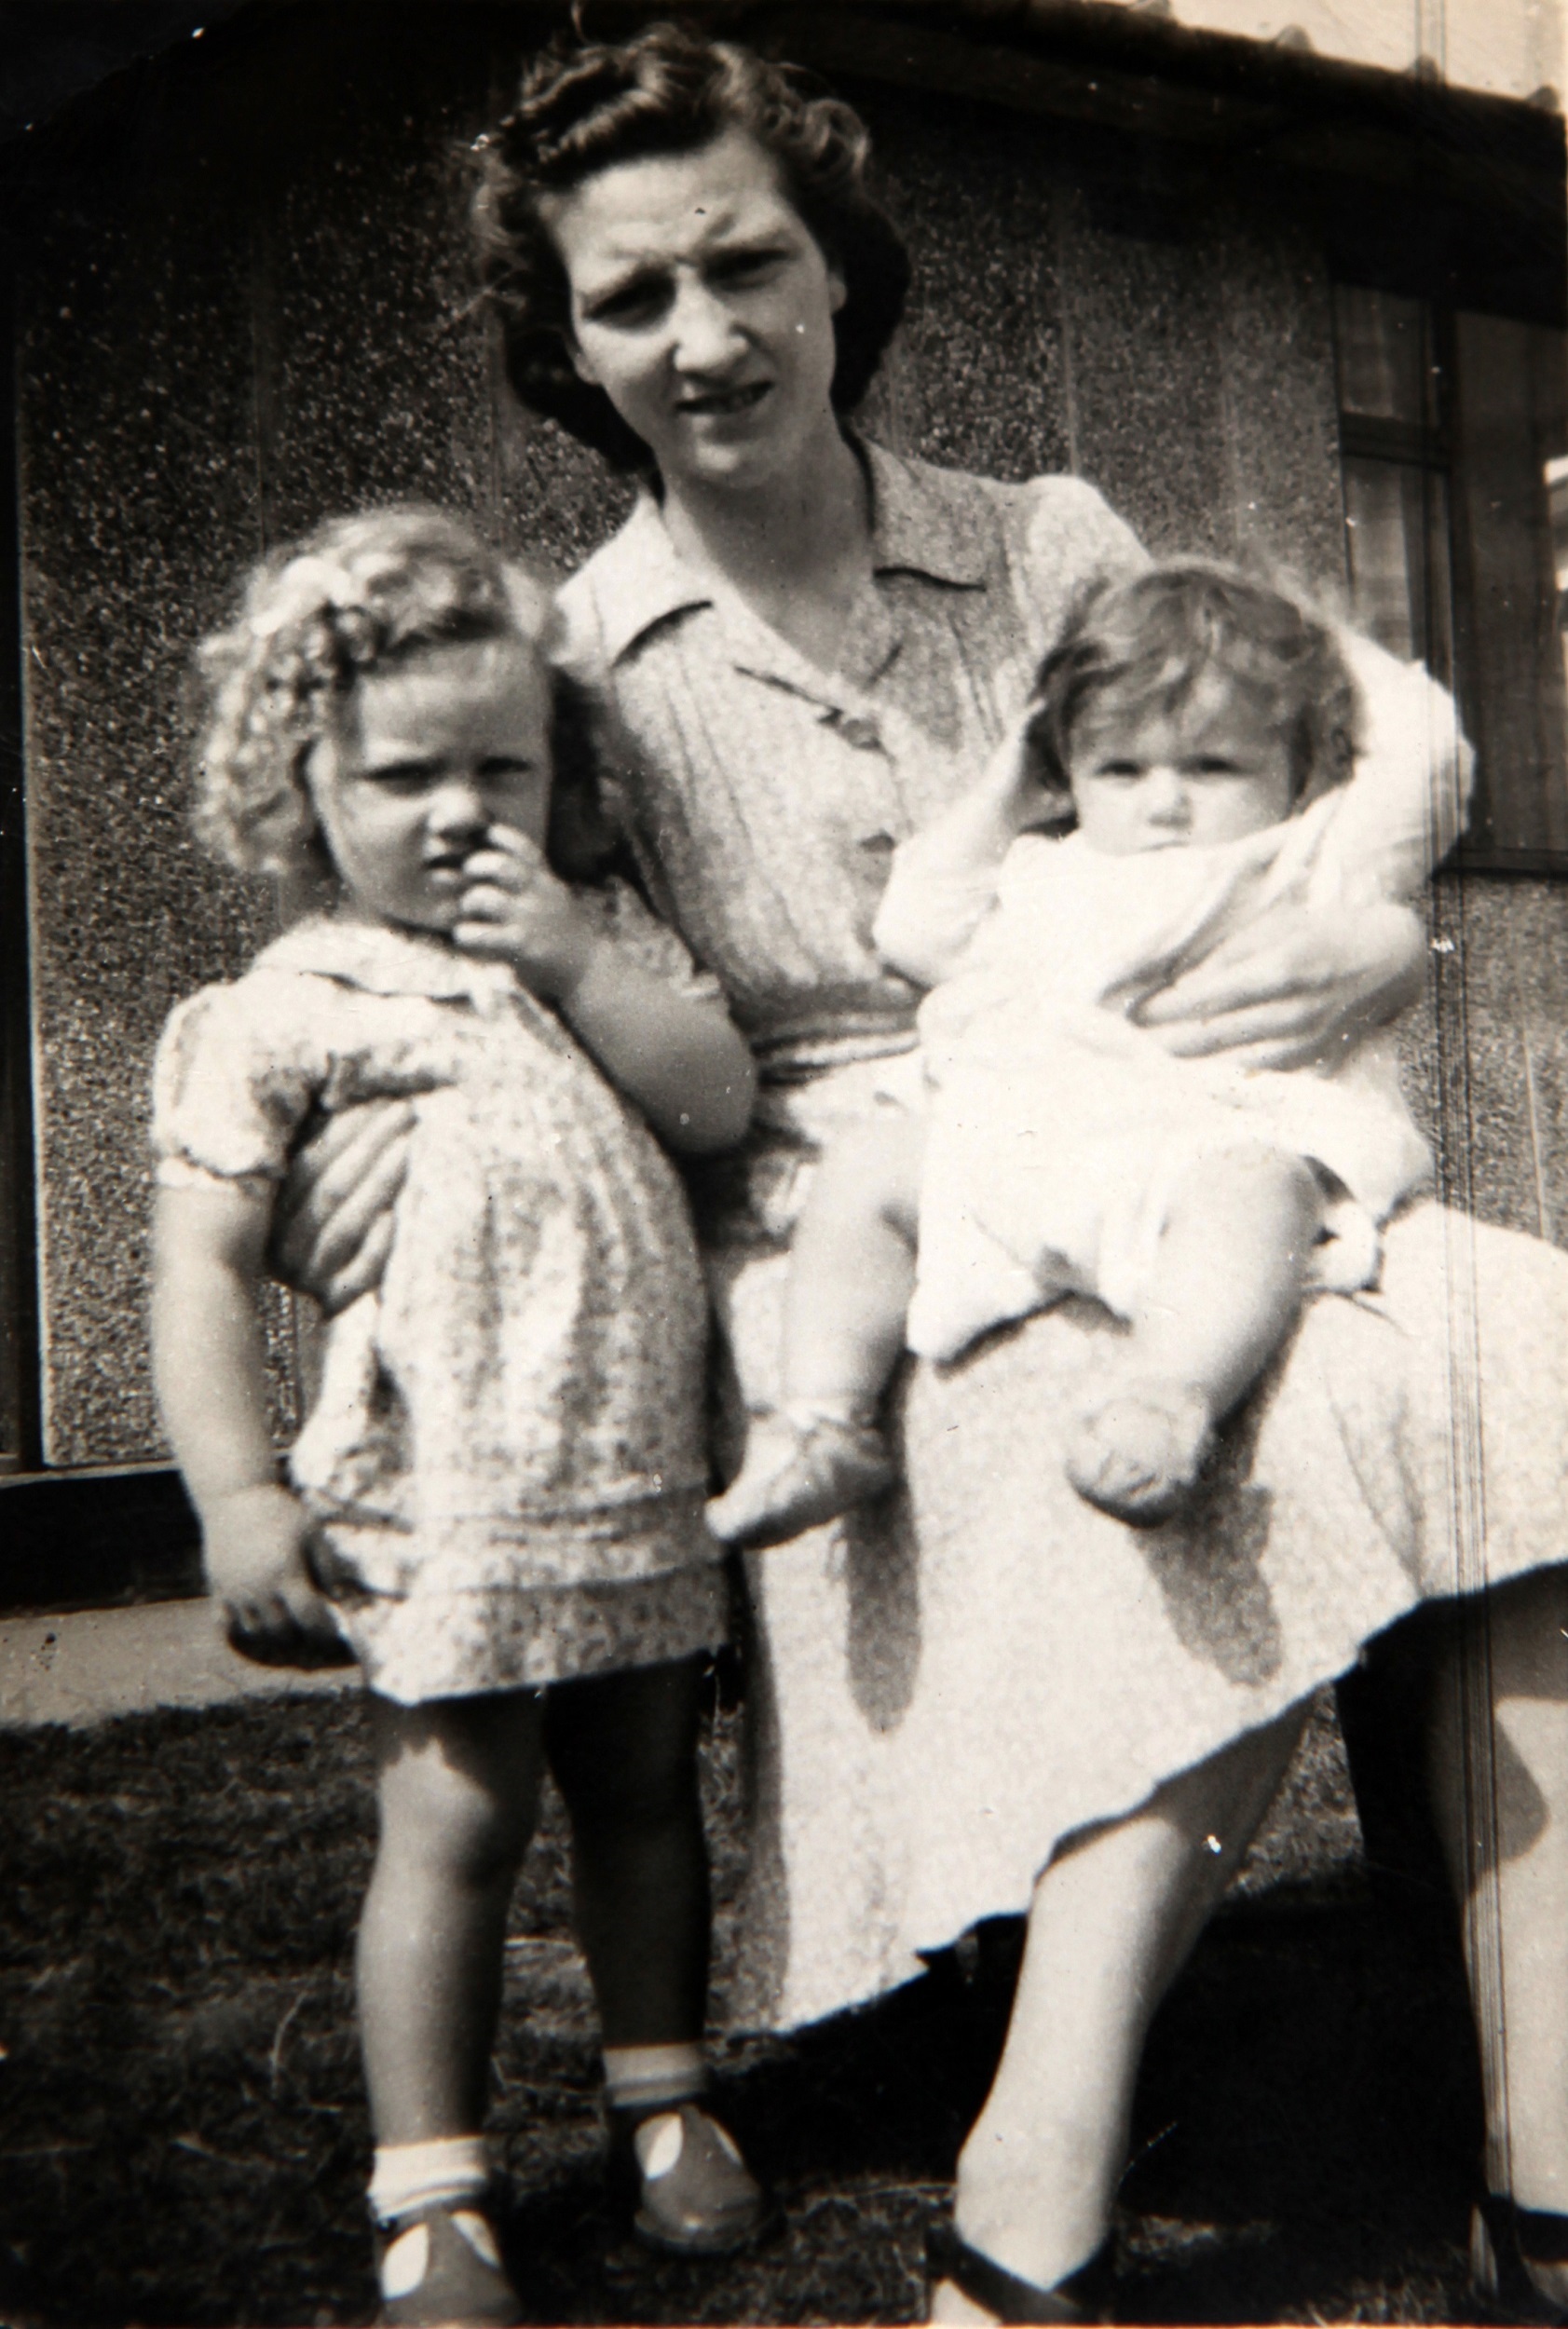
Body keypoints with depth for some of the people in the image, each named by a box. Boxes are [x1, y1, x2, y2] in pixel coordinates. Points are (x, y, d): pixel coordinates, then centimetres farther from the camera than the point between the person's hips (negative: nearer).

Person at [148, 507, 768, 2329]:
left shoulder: (594, 934, 10)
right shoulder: (279, 1014, -5)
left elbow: (723, 1100, -3)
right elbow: (198, 1269, -7)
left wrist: (577, 965, -13)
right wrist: (238, 1494, -12)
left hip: (639, 1477, 5)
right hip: (440, 1498, -5)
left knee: (644, 1785, 16)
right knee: (453, 1821, -1)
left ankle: (662, 2094, 35)